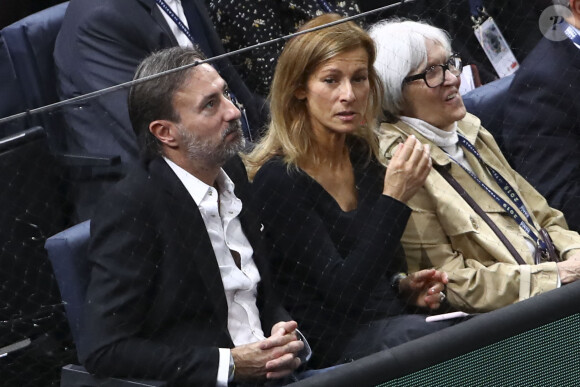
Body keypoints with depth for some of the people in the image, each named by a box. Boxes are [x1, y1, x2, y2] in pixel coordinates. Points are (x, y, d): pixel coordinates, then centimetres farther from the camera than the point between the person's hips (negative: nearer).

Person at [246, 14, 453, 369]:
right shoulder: (278, 180, -12)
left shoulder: (362, 154, 10)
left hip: (393, 324, 7)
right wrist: (394, 199, -21)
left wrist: (404, 286, 4)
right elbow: (342, 292, -19)